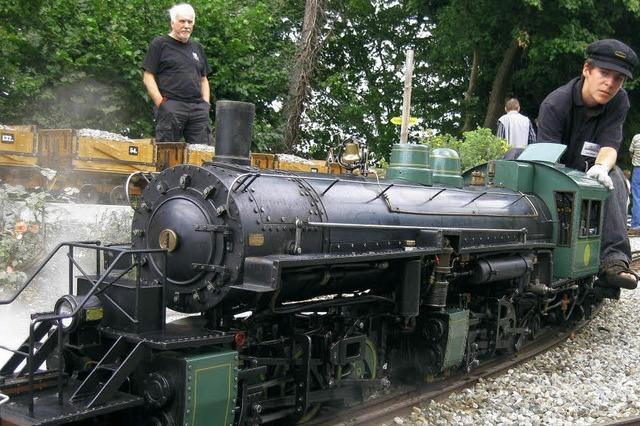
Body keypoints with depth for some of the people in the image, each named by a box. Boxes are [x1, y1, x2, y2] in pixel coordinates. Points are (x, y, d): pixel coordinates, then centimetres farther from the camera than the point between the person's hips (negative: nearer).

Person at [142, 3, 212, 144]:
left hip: (198, 108, 5)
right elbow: (148, 77, 1)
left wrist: (206, 104, 10)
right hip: (171, 106, -5)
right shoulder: (159, 44, 6)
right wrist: (161, 103, -10)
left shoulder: (197, 48, 23)